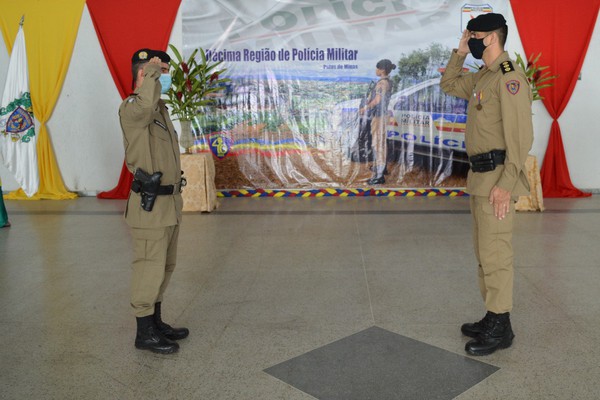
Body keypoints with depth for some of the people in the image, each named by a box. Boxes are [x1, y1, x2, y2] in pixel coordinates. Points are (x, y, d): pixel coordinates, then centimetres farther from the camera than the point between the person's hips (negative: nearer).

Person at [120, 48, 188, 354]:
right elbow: (145, 103, -41)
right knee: (149, 269, 1)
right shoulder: (131, 109, -14)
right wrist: (152, 69, -23)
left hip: (169, 203, 10)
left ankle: (156, 322, 31)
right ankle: (145, 333, 15)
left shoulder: (160, 108, 16)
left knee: (164, 267, 17)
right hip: (150, 206, -10)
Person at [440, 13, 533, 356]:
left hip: (498, 177, -10)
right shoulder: (482, 77, 15)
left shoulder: (510, 77, -15)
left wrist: (506, 184, -24)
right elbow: (449, 85, 31)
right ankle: (493, 319, 25)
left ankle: (501, 329, 7)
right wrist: (460, 53, 17)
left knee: (495, 252, -5)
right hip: (481, 176, 10)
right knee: (485, 250, 14)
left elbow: (521, 135, -20)